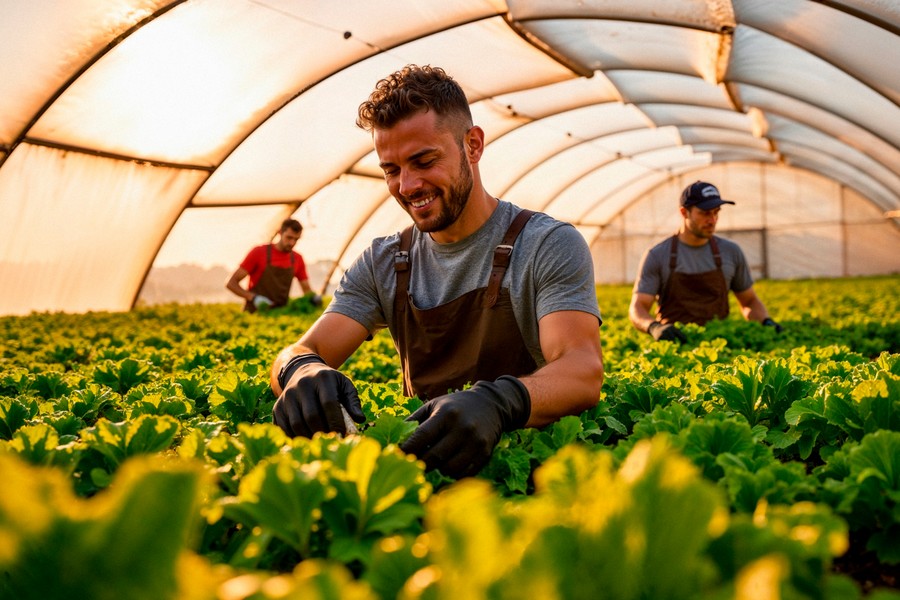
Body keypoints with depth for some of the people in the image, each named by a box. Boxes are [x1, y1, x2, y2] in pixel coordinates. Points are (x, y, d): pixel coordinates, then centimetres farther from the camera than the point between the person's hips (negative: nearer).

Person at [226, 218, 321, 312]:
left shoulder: (297, 259, 6)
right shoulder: (259, 252, -4)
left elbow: (307, 290, 16)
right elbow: (230, 283, -5)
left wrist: (314, 297, -8)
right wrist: (254, 298, -20)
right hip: (254, 312, -4)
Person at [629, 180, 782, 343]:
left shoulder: (731, 252, 9)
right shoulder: (657, 256, -1)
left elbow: (750, 301, 20)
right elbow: (637, 309, -7)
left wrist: (766, 322, -1)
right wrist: (654, 327, -29)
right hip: (674, 344, -2)